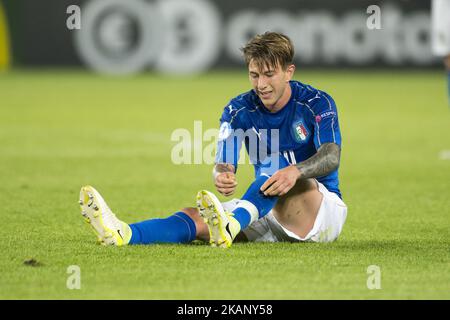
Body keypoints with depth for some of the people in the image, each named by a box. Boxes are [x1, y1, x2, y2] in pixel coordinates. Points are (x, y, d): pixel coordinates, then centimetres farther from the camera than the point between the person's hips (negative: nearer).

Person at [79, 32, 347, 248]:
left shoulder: (316, 103, -9)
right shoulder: (239, 110, 1)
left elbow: (331, 157, -22)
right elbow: (224, 164, -8)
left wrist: (296, 171, -45)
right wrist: (222, 175, -36)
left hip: (325, 205, -4)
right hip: (269, 211, 4)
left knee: (281, 180, -37)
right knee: (197, 216, -21)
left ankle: (230, 226, -63)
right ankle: (123, 234, -46)